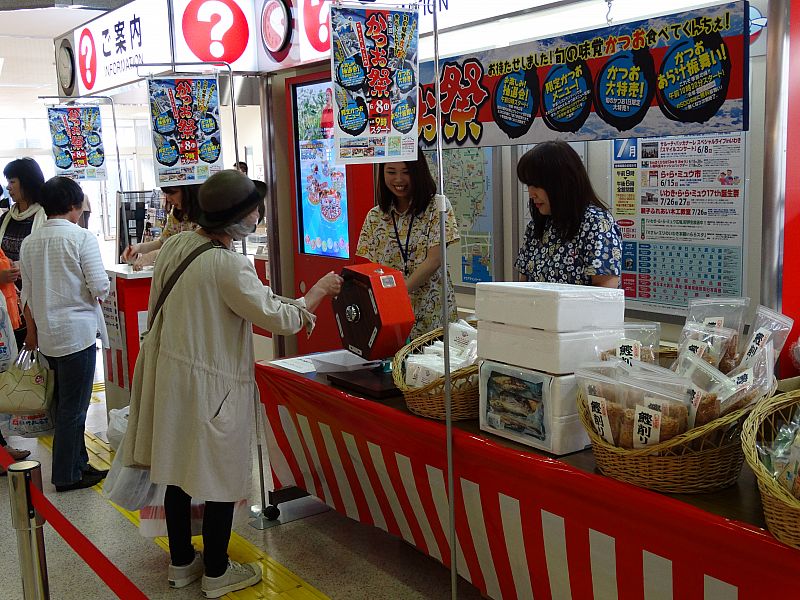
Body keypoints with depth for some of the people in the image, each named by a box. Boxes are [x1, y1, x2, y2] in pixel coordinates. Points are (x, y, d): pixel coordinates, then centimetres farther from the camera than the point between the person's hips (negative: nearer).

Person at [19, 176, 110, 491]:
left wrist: (32, 330, 20)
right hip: (77, 331, -7)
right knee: (74, 406, 3)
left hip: (47, 333, 7)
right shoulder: (82, 238, -13)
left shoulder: (29, 242, 6)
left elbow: (27, 293, 11)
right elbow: (100, 287, -15)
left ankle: (78, 462, 29)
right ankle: (66, 476, 12)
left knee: (64, 403, 18)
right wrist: (100, 292, 8)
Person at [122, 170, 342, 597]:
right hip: (210, 384, -8)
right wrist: (317, 293, -1)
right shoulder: (228, 265, -23)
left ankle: (181, 562, 36)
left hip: (170, 372, 8)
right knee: (220, 480, 8)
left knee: (179, 472, 19)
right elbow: (280, 320, -18)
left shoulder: (176, 245, 1)